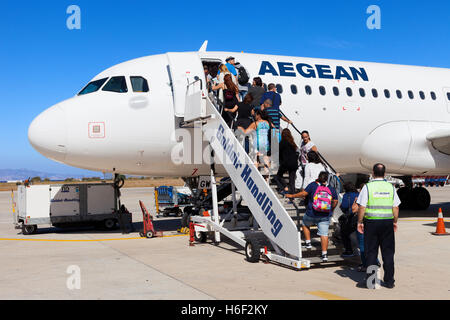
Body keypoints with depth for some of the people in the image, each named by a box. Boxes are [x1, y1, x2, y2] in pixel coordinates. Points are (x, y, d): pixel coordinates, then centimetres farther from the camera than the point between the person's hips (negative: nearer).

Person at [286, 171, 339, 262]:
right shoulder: (332, 189, 4)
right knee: (324, 234, 3)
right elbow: (335, 201, 5)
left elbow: (304, 193, -12)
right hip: (325, 217, 2)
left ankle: (308, 242, 21)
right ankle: (324, 254, 0)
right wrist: (331, 210, 22)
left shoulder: (313, 185, -6)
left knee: (305, 224, 27)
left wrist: (292, 196, -1)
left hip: (312, 214, -2)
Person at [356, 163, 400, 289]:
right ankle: (389, 281, 12)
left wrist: (360, 222, 1)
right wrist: (395, 222, 15)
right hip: (387, 222, 2)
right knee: (388, 252, 8)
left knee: (371, 252, 4)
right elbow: (395, 207, 4)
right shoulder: (391, 187, 3)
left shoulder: (367, 187, -6)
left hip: (371, 222, -2)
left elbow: (362, 207, -8)